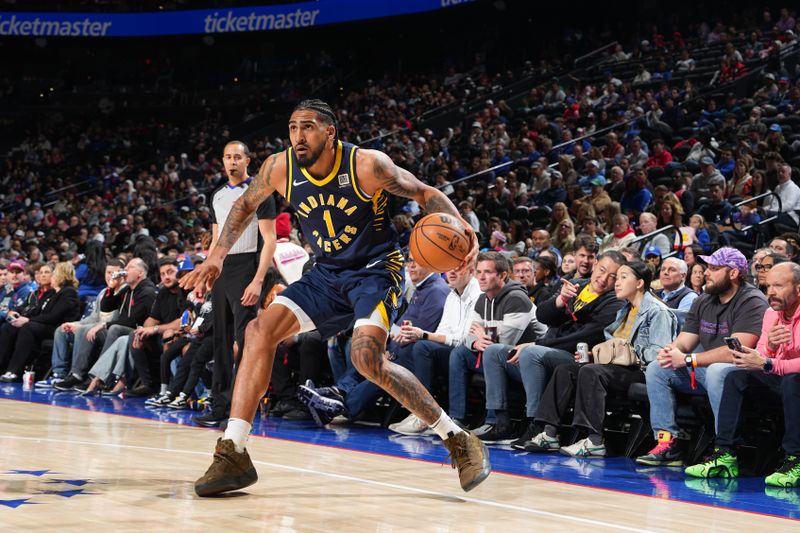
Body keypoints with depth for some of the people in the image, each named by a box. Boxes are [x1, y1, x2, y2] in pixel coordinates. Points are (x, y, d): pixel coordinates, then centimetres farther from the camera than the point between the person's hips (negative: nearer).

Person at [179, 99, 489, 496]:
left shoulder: (366, 165, -21)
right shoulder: (280, 168, -8)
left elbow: (425, 193, -9)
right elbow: (245, 205, 12)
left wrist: (457, 223, -29)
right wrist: (217, 255, 3)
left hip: (376, 269, -6)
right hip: (327, 274, 6)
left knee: (367, 359, -27)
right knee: (261, 330, -11)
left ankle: (459, 442, -13)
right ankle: (232, 454, -8)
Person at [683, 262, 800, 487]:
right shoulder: (772, 314, 7)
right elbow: (760, 358, 0)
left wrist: (766, 364, -35)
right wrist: (770, 347, -23)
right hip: (778, 379, 7)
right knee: (736, 377, -9)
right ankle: (724, 455, -15)